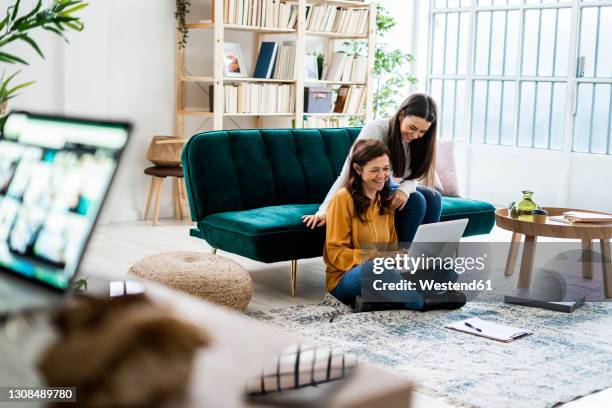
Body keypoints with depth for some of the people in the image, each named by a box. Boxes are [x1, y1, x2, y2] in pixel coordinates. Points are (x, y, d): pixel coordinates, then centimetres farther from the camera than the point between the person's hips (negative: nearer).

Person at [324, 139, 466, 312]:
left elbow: (391, 247, 16)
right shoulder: (343, 199, -8)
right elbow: (334, 254, -11)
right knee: (375, 267, -41)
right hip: (345, 280, -7)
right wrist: (375, 256, -24)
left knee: (446, 268, -11)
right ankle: (422, 302, -17)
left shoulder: (385, 200, 14)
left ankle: (377, 301, -24)